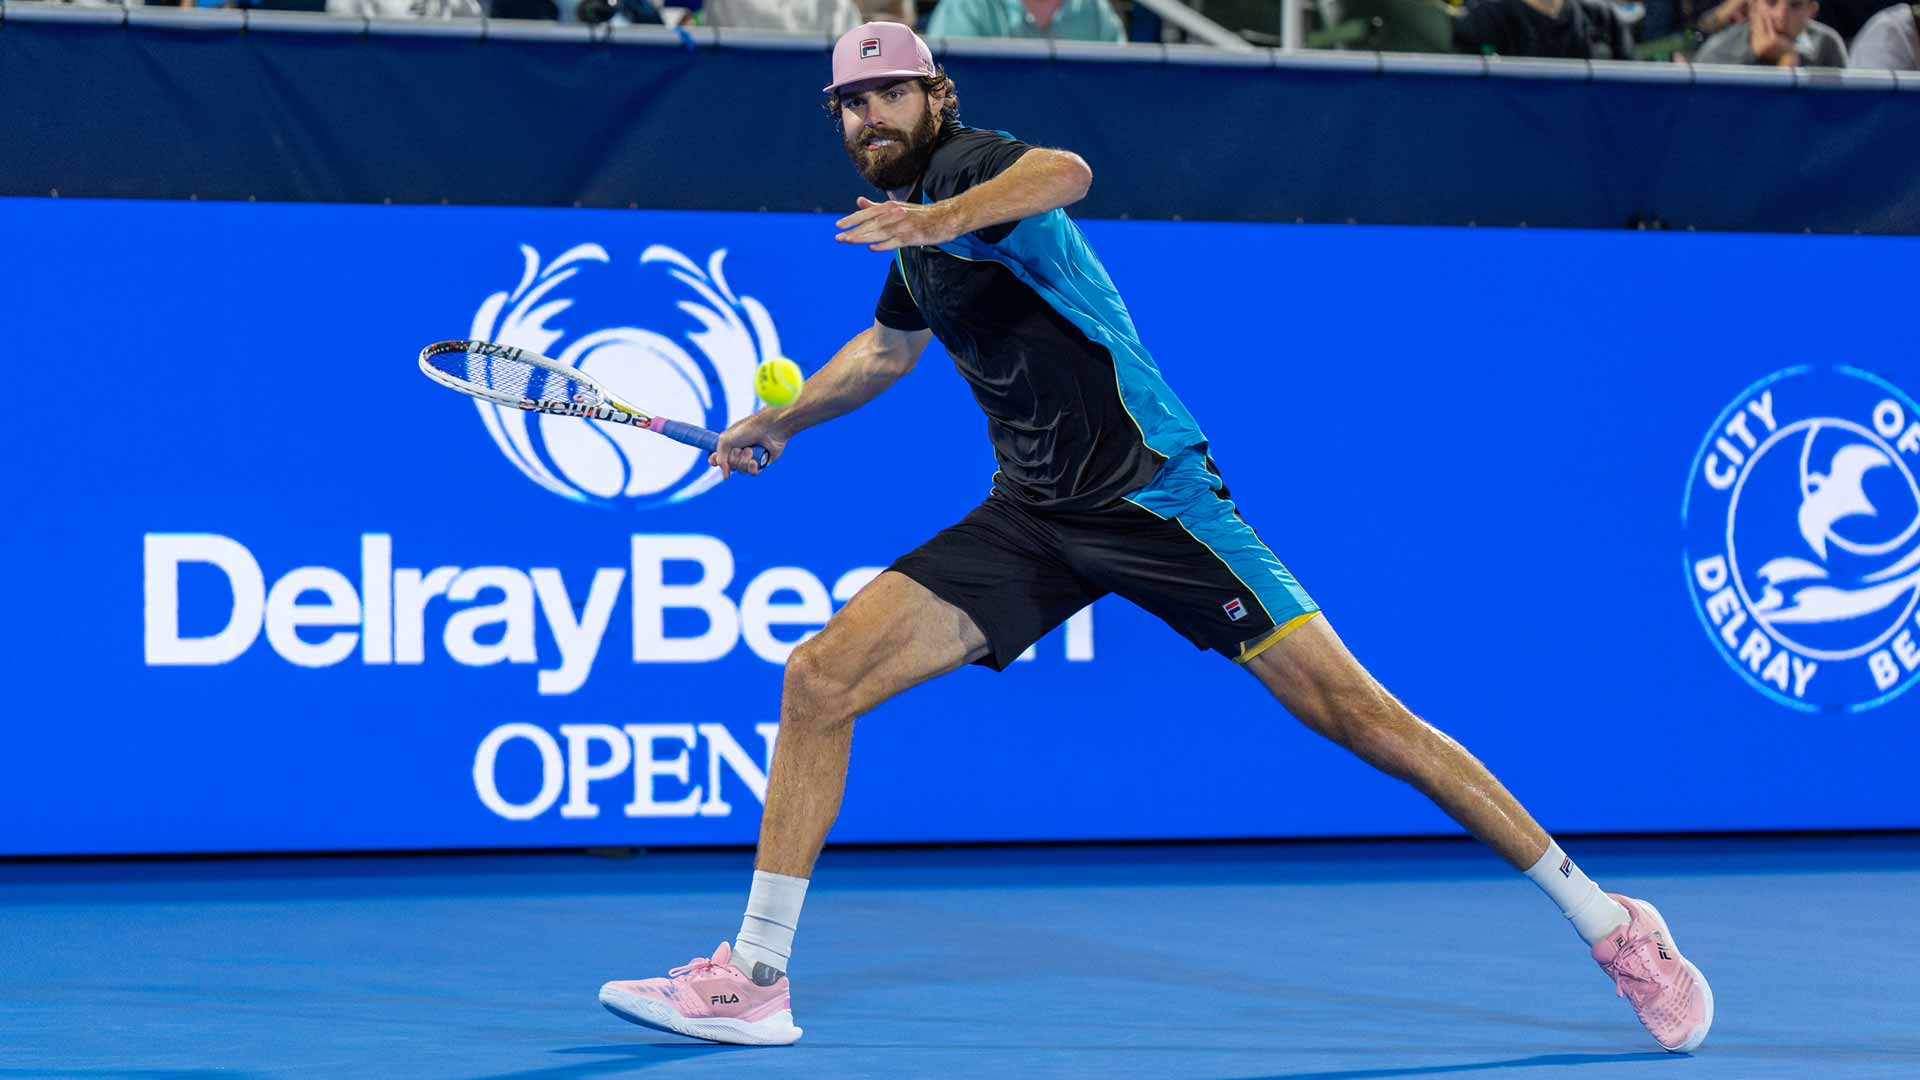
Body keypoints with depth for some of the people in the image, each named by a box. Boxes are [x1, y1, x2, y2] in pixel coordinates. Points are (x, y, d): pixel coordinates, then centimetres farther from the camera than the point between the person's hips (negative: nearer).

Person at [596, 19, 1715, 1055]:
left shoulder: (967, 165, -12)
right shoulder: (910, 219, 15)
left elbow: (1067, 171, -39)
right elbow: (890, 344, 39)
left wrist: (944, 217, -56)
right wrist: (779, 423, 48)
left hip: (1152, 492, -8)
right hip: (1032, 516, 8)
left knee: (1353, 709, -11)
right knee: (821, 678, -6)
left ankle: (1612, 926, -3)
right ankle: (754, 980, 0)